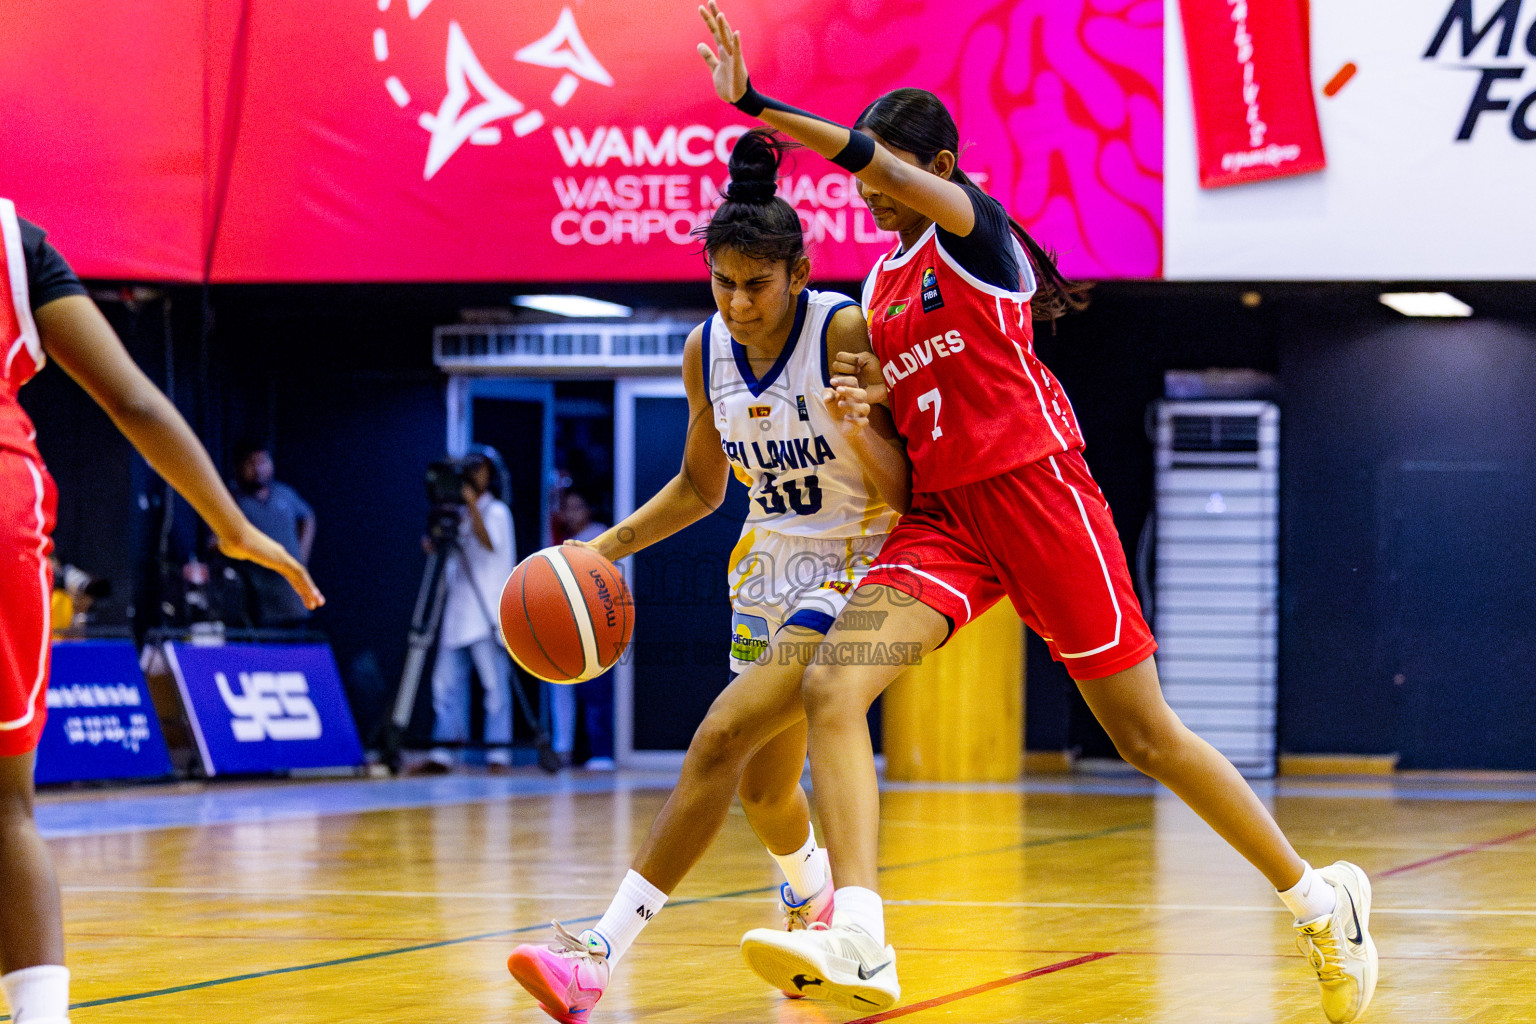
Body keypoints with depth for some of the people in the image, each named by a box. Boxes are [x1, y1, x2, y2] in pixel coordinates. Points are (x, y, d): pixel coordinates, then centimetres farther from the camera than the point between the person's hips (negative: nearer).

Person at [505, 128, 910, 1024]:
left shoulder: (846, 335, -20)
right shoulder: (707, 351, -2)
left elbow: (906, 494, -18)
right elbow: (701, 487, 13)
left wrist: (863, 431, -38)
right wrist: (608, 545, 1)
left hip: (854, 566, -7)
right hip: (769, 563, 7)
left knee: (721, 739, -22)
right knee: (764, 786, 16)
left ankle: (606, 951, -26)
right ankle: (816, 899, 50)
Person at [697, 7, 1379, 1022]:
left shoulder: (974, 226, -4)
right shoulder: (881, 287, 16)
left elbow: (868, 156, -23)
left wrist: (753, 104, -29)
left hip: (1036, 491, -7)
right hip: (942, 516, 7)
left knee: (1147, 735, 1)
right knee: (831, 687, -18)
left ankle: (1322, 899, 19)